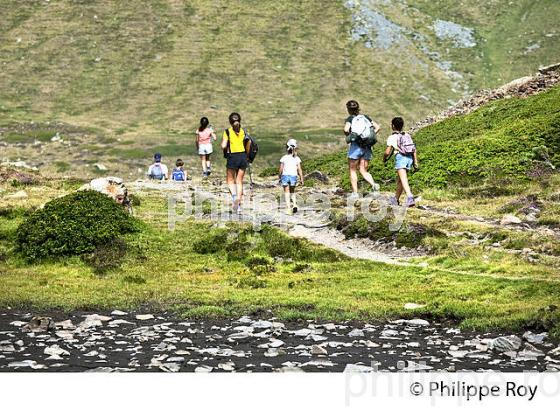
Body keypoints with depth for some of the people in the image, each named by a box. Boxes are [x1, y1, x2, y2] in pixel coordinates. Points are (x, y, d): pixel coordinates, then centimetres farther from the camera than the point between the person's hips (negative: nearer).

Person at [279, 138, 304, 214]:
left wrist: (280, 177, 10)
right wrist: (301, 179, 3)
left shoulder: (283, 158, -6)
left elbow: (281, 169, -3)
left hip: (285, 176, -2)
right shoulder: (297, 159, -3)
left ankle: (288, 207, -3)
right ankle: (294, 204, 1)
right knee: (292, 192, 20)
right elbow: (299, 170, -4)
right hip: (293, 176, 2)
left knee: (287, 192, 5)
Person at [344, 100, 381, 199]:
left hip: (355, 146, -5)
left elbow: (346, 129, -21)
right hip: (367, 146, 5)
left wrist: (348, 137, -2)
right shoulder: (365, 117, 12)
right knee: (363, 170, 9)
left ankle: (355, 193, 6)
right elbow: (378, 127, 8)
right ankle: (374, 184, -16)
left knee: (352, 170, 9)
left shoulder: (350, 119, -3)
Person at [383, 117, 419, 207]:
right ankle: (396, 199, 29)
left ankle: (410, 197, -35)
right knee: (399, 179, 19)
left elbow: (387, 152, -2)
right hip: (409, 158, 6)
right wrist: (415, 162, 15)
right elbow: (414, 149, 12)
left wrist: (384, 158, 18)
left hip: (400, 157, -6)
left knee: (403, 179, -16)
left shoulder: (392, 137, 3)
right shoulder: (407, 135, 18)